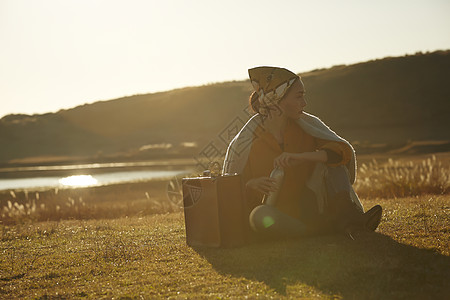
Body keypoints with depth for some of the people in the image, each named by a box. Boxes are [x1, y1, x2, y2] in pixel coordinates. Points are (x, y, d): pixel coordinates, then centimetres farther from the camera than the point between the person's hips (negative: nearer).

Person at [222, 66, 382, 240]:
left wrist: (300, 157, -29)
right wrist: (251, 185, -28)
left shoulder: (305, 124, -1)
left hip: (306, 206, 3)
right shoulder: (244, 143, -10)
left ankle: (346, 214, -32)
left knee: (329, 157, -13)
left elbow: (344, 151, -15)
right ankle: (334, 226, -30)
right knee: (261, 217, -39)